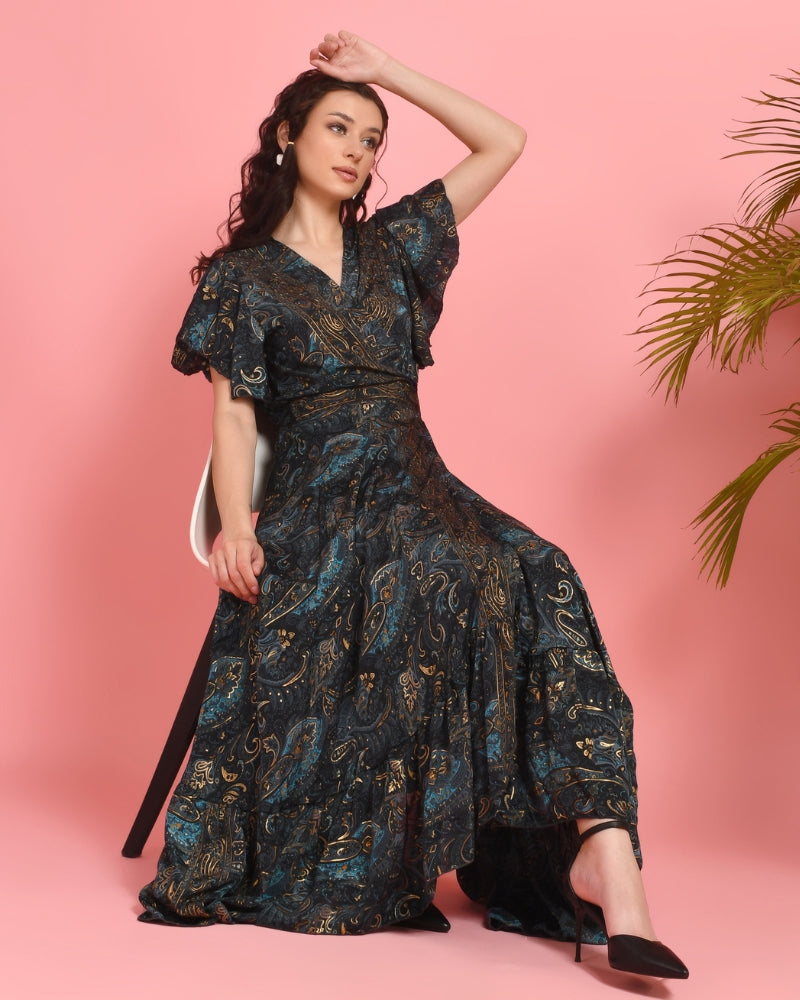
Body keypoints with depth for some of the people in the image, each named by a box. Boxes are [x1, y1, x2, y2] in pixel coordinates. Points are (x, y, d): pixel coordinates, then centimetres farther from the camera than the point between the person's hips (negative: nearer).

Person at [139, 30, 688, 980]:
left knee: (534, 579, -30)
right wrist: (237, 524, -16)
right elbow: (232, 412, 2)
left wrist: (388, 72, 19)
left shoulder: (392, 244, 22)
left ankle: (602, 852, -41)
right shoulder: (244, 277, 12)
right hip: (314, 502, -3)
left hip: (418, 488, 4)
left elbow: (504, 142, 22)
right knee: (446, 583, -36)